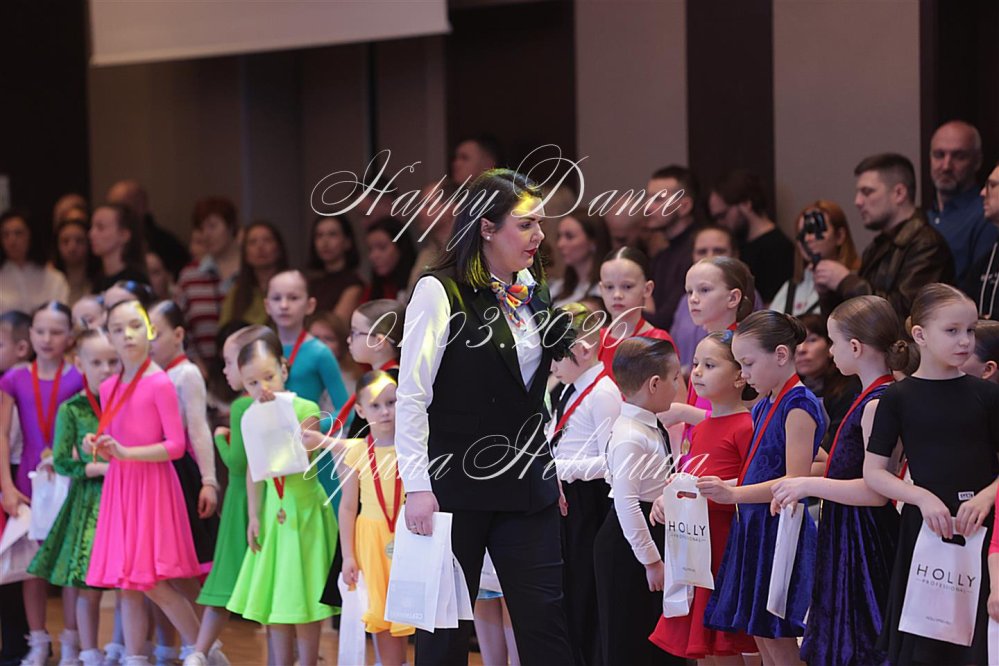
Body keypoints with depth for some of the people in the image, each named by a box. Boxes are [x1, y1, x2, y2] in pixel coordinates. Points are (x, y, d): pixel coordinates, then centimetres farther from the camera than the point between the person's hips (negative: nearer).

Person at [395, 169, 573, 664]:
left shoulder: (534, 295, 10)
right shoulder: (440, 292, -8)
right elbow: (411, 397, -12)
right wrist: (417, 487, -18)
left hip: (527, 487, 5)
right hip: (456, 486, -5)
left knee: (544, 623, 1)